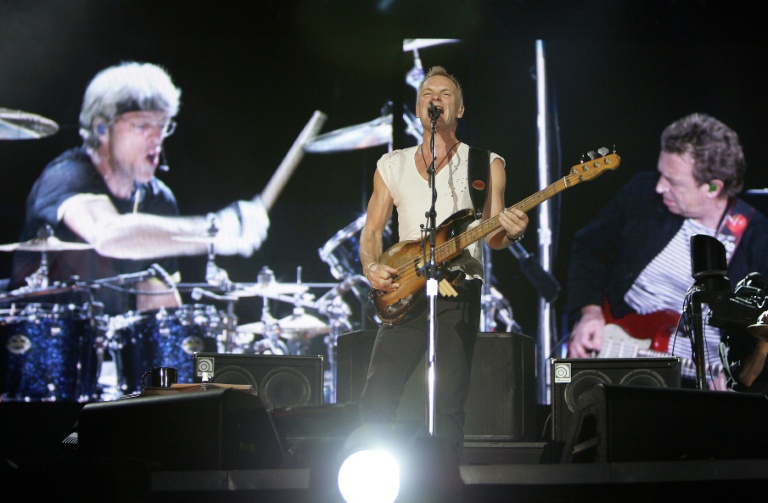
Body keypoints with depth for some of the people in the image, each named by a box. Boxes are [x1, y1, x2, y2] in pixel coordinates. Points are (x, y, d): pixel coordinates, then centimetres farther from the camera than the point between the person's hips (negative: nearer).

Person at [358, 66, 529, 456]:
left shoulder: (485, 165, 8)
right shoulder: (392, 165, 15)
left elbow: (492, 236, 6)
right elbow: (371, 230, 16)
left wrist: (510, 233, -17)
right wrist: (371, 268, -3)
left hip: (458, 295, -2)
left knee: (448, 402, -8)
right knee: (376, 401, -4)